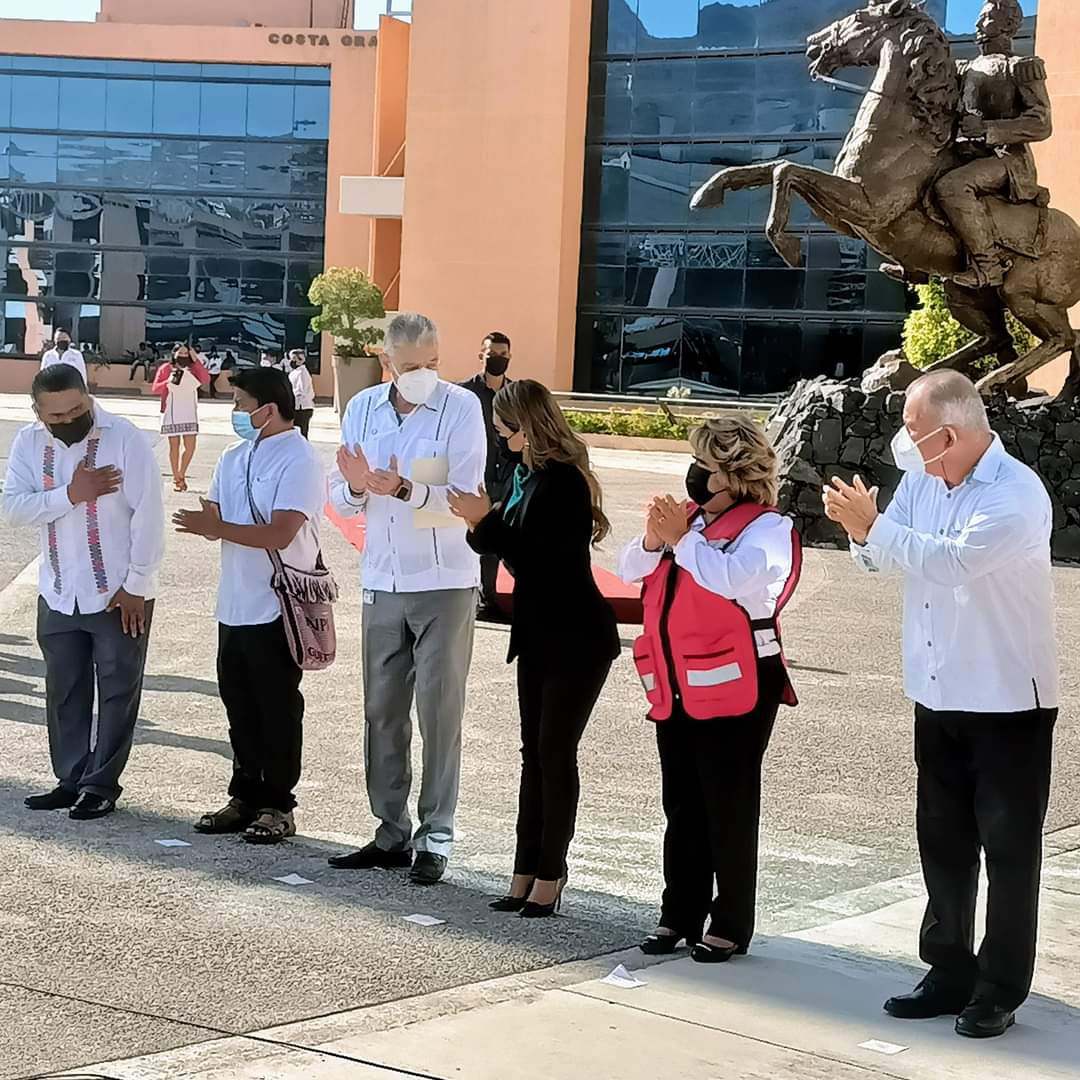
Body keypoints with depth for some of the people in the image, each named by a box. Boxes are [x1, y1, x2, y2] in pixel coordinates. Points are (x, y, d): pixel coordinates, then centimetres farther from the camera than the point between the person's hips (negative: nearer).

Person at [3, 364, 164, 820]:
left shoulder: (126, 439, -15)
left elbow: (147, 515, -15)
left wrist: (135, 585, -15)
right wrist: (71, 494, -21)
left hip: (119, 594, -5)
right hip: (59, 594, 5)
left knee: (118, 692, 4)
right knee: (64, 692, 12)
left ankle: (101, 785, 14)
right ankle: (71, 780, 24)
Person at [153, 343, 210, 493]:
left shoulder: (193, 369, 7)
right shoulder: (166, 369, 2)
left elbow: (205, 380, -10)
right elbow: (155, 388, -1)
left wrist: (196, 361, -14)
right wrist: (169, 382, -19)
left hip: (190, 414, 2)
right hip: (171, 414, -2)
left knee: (190, 446, -3)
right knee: (174, 446, 0)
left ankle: (181, 475, 17)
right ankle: (176, 479, 10)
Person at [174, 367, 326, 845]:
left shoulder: (299, 461, -13)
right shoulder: (233, 459, 12)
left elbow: (280, 533, -22)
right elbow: (216, 519, 11)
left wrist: (218, 528, -22)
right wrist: (205, 521, -12)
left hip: (277, 608, -8)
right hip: (235, 605, 8)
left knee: (278, 711, 2)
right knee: (240, 709, 14)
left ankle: (278, 806, 11)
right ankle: (245, 797, 24)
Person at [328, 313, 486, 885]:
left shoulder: (462, 407, -9)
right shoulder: (362, 409, 4)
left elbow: (464, 497, -16)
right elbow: (341, 499, 5)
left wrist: (406, 490, -32)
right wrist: (356, 488, -17)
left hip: (444, 583, -5)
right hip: (383, 582, 5)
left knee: (439, 711, -2)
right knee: (382, 712, 9)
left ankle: (434, 836, 5)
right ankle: (392, 832, 19)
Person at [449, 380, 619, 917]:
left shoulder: (563, 481, -19)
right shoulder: (527, 473, 6)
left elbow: (537, 558, -23)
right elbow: (508, 546, 9)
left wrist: (487, 519, -19)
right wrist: (479, 522, -8)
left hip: (577, 637, -9)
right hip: (540, 632, 9)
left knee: (555, 754, -3)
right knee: (534, 752, 11)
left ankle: (549, 874, 7)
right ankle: (527, 873, 17)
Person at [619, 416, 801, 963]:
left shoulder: (767, 528, -9)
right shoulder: (690, 517, 13)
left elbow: (734, 577, -28)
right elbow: (629, 570, 12)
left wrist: (681, 538, -20)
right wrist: (653, 539, -8)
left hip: (734, 688, -7)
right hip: (676, 687, 7)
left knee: (728, 810, 1)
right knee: (682, 808, 14)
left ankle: (731, 926, 11)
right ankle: (680, 915, 24)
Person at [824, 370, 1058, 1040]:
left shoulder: (1017, 495, -20)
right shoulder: (922, 480, 2)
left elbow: (951, 561, -32)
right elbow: (881, 558, 5)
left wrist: (872, 526, -25)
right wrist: (862, 529, -17)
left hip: (1008, 702, -7)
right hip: (939, 697, 7)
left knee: (1009, 848, 4)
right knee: (943, 841, 14)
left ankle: (1000, 991, 12)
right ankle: (950, 973, 26)